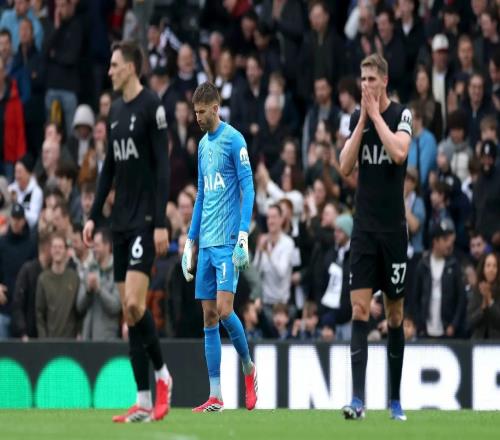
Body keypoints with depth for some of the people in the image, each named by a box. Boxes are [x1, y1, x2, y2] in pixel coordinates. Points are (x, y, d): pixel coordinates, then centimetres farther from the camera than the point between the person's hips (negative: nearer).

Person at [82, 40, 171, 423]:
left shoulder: (151, 106, -9)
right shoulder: (116, 110, 14)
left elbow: (163, 166, -13)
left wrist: (161, 223, -18)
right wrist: (94, 216, 15)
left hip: (145, 219, -8)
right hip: (121, 220, 8)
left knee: (134, 302, -18)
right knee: (128, 310, 4)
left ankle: (162, 373, 2)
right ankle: (144, 402, 6)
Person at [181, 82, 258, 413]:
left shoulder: (234, 140, -6)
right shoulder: (203, 145, 17)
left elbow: (248, 189, -10)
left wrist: (243, 236, -18)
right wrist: (190, 242, 21)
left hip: (227, 242, -8)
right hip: (206, 243, 8)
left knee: (224, 310, -14)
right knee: (209, 317, 3)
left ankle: (249, 367, 10)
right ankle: (215, 396, 3)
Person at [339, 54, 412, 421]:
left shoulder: (401, 114, -5)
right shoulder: (356, 118, 7)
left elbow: (399, 153, -23)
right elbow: (345, 167, -2)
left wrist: (375, 114, -16)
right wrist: (362, 120, -8)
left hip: (393, 228, -2)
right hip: (364, 228, 3)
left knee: (395, 314, 6)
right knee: (360, 310, -8)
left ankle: (396, 400, 15)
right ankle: (358, 399, -15)